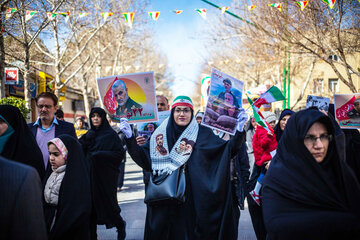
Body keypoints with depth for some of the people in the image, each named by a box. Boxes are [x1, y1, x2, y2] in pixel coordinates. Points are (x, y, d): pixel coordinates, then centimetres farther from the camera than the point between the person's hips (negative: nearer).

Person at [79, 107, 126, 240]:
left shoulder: (111, 134, -3)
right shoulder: (89, 134, 13)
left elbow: (119, 153, -8)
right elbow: (82, 153, 4)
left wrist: (100, 154, -16)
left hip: (106, 175, -4)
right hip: (91, 174, 5)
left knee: (107, 202, -2)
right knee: (91, 204, 3)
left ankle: (120, 225, 26)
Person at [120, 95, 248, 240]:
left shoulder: (203, 133, 2)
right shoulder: (162, 134, 6)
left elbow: (228, 150, -4)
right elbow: (144, 158, 3)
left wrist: (239, 131, -17)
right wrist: (129, 137, -5)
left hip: (195, 196, -1)